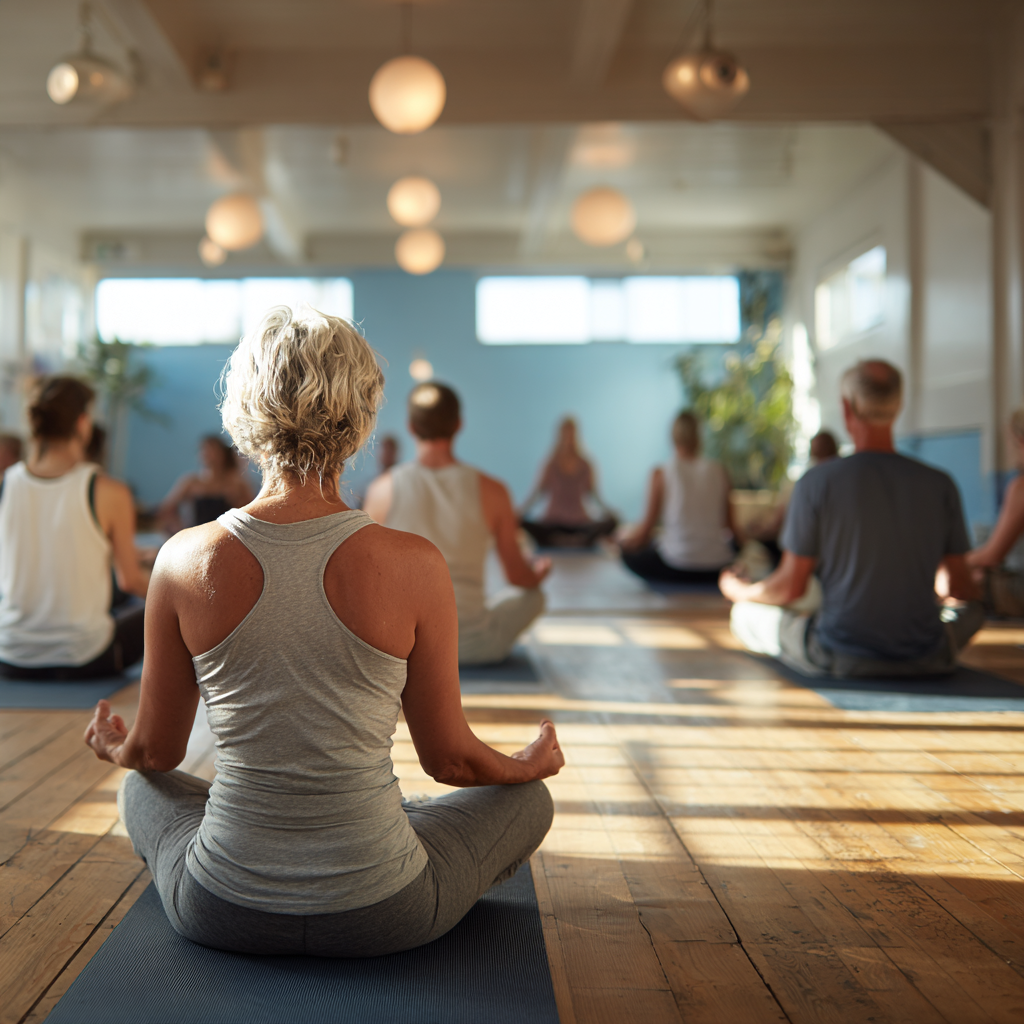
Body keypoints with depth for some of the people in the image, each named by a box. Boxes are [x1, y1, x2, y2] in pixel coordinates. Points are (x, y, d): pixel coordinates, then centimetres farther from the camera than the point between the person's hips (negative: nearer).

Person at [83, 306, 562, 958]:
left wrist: (113, 749, 27)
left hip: (222, 914, 3)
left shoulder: (186, 561, -12)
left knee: (143, 789, 35)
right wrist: (531, 765, 17)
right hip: (379, 917, -2)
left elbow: (155, 752, 2)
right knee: (528, 799, 27)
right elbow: (451, 760, -5)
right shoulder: (414, 566, -18)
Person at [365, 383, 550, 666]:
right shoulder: (491, 491, -11)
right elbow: (516, 576, 0)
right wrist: (540, 572, 24)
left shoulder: (382, 489, -8)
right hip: (472, 646, -1)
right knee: (532, 595, 29)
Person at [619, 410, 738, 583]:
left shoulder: (661, 474, -6)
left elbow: (648, 526, -3)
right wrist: (741, 539, 28)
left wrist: (627, 539, 18)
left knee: (628, 552, 20)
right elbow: (730, 523, 5)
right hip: (717, 566, 4)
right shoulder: (719, 471, 0)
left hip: (676, 565, -4)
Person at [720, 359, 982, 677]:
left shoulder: (817, 482, -12)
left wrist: (739, 590, 14)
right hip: (927, 660, 3)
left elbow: (791, 587, -8)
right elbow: (961, 588, 5)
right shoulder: (940, 484, -5)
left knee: (745, 613, 22)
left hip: (838, 659, -2)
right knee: (972, 610, 36)